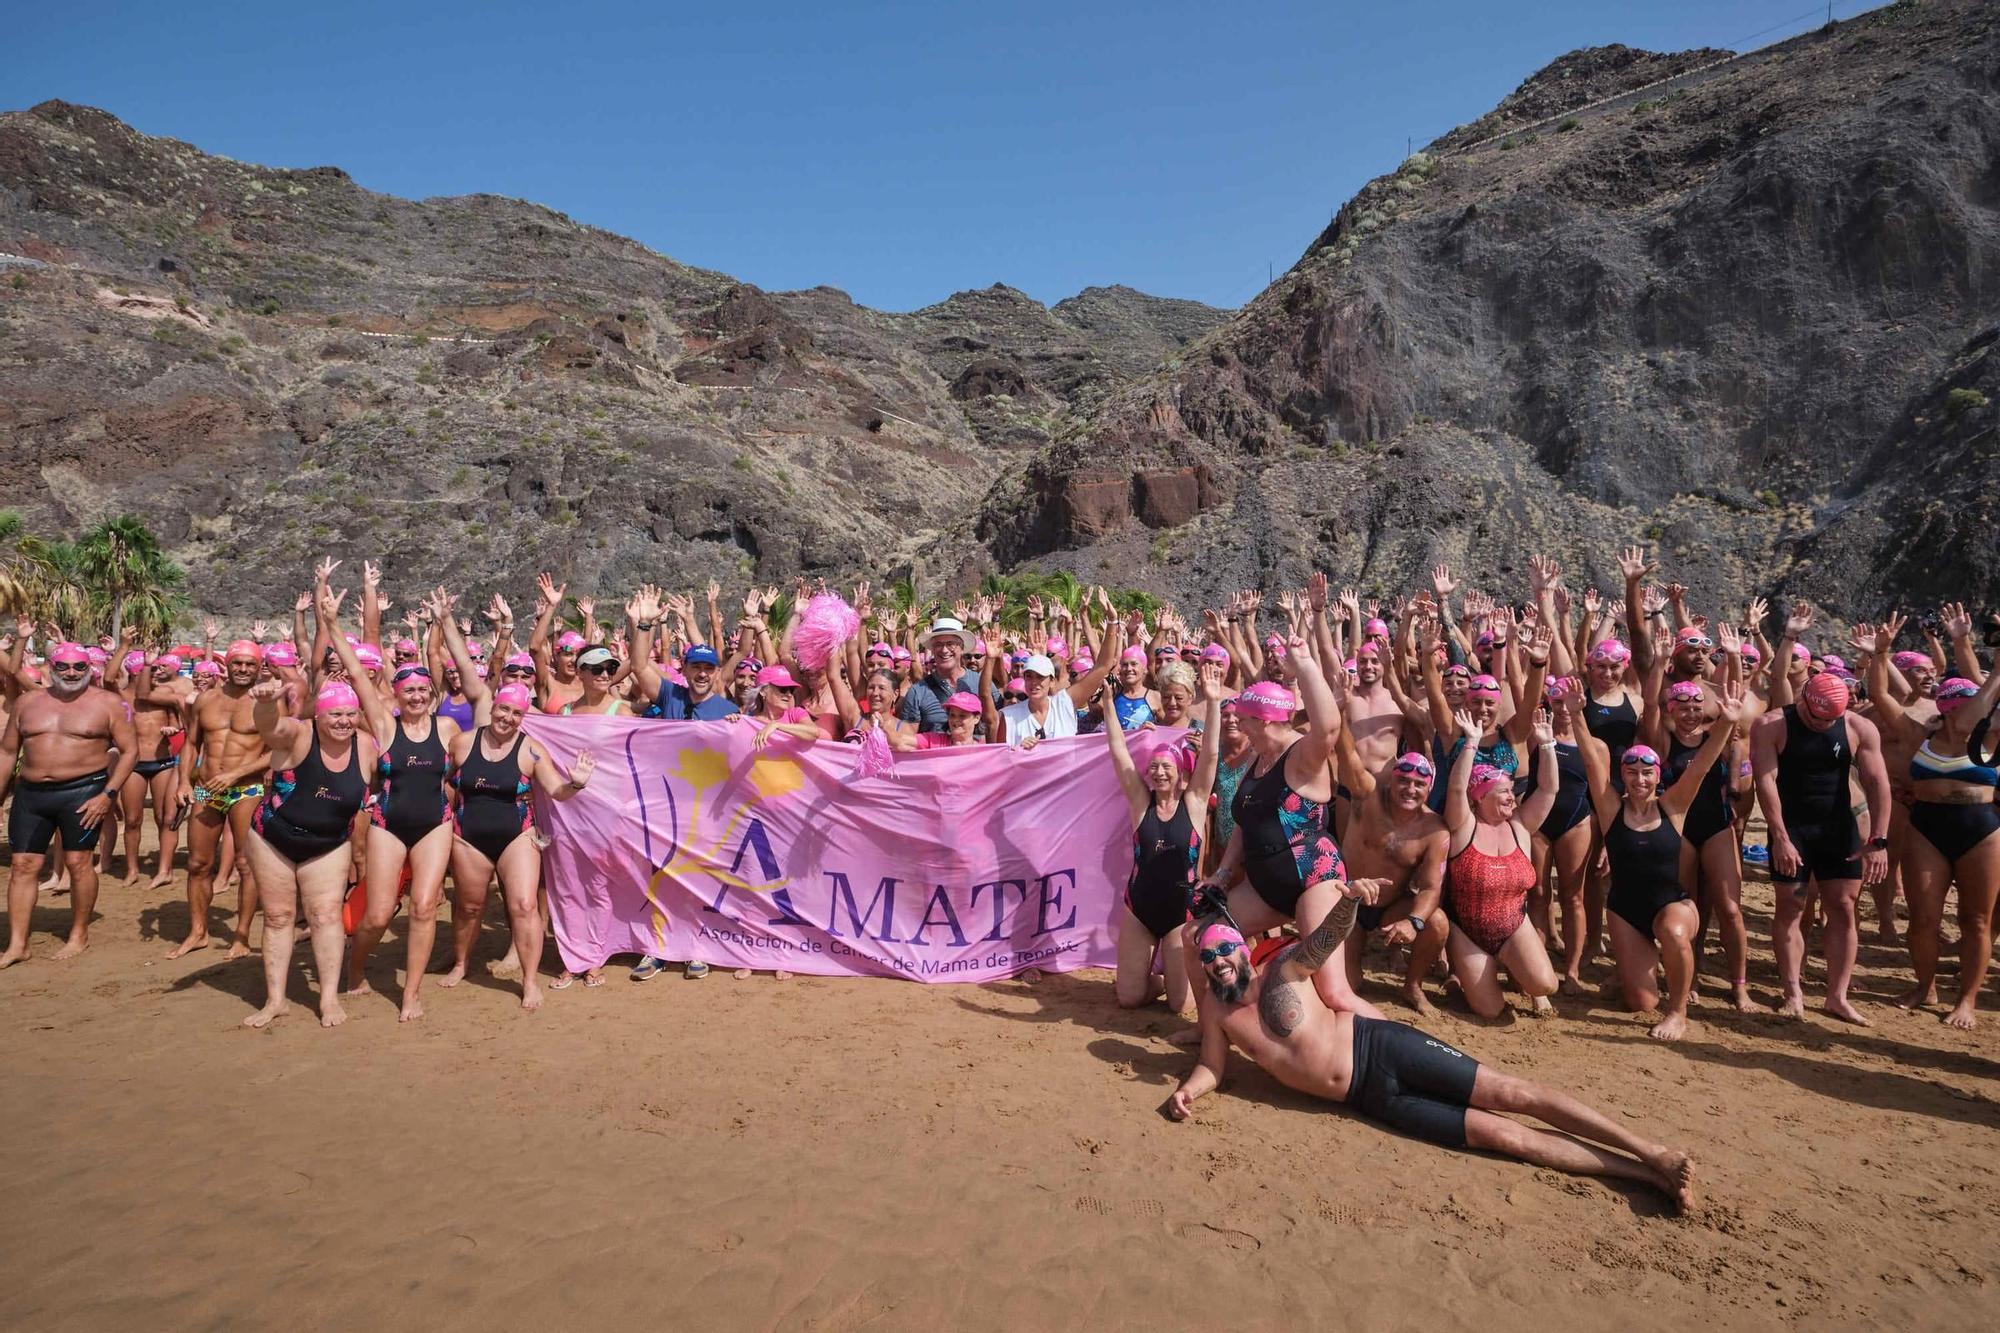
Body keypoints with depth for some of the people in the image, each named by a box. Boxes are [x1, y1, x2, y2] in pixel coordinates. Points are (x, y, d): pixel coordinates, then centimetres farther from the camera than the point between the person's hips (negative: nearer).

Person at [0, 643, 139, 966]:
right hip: (30, 793, 4)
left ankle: (79, 935, 15)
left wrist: (108, 794, -12)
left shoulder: (107, 703, -2)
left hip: (83, 791, -4)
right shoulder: (27, 702, 10)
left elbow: (129, 750, -4)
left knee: (78, 862, -1)